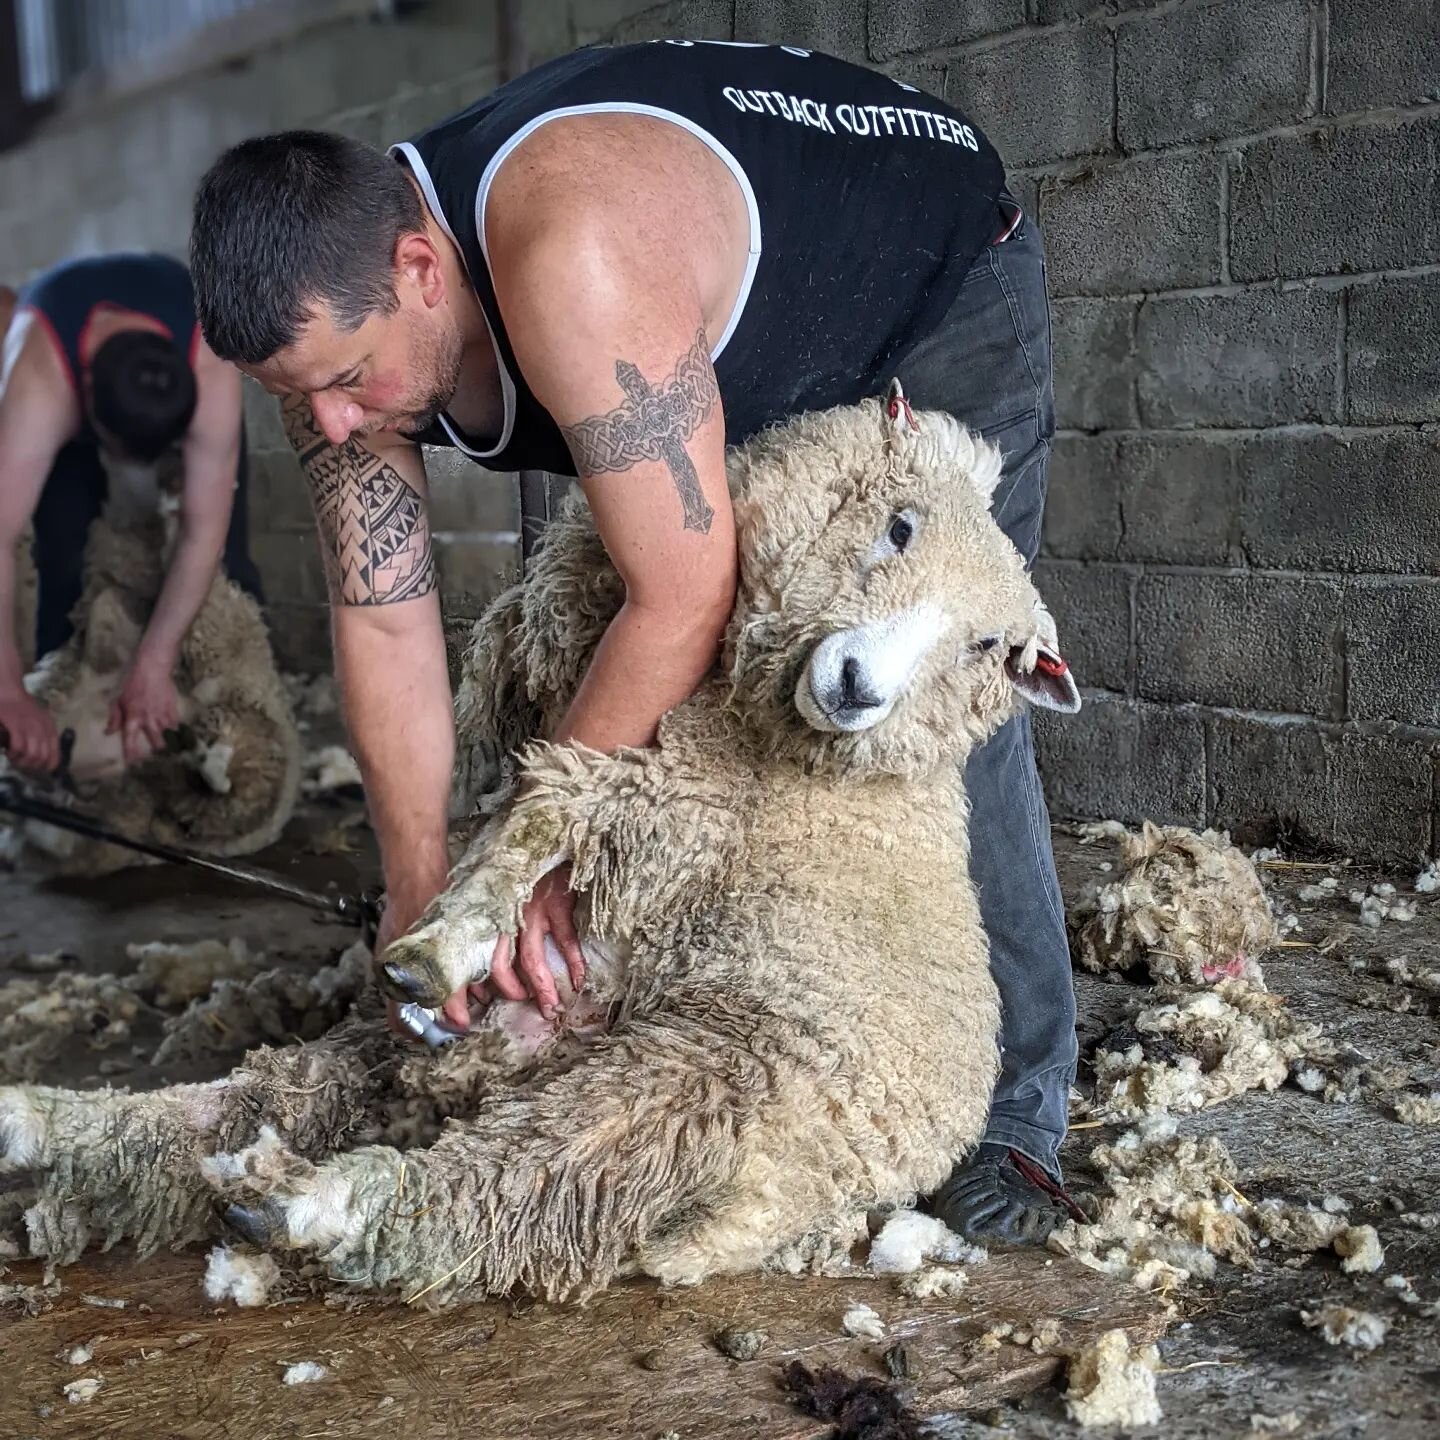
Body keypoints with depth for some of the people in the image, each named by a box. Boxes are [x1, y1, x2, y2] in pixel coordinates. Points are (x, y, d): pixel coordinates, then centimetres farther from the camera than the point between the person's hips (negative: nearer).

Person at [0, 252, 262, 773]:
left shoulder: (210, 369, -44)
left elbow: (203, 532, -40)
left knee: (225, 549, -8)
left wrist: (153, 667, -43)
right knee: (65, 557, -13)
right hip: (66, 372, 0)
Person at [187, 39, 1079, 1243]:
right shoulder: (332, 313, -18)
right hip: (769, 373, 8)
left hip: (943, 295, -7)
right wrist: (419, 888, -16)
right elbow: (382, 616, -13)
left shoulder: (573, 264, -44)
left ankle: (1015, 1106, -5)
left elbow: (685, 599, -39)